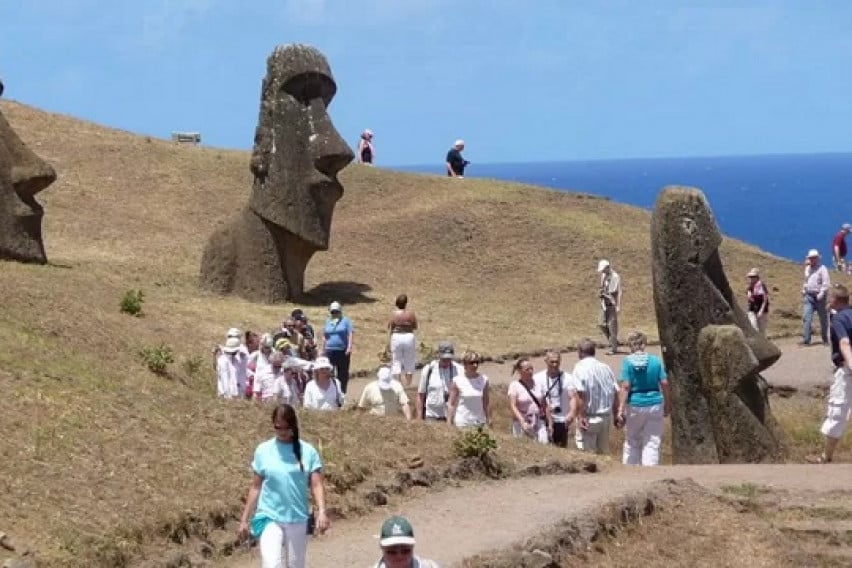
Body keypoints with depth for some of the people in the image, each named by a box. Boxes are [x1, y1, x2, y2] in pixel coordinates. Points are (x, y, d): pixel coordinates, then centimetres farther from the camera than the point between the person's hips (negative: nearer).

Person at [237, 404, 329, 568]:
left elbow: (316, 485, -4)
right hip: (270, 518, -1)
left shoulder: (307, 451, -1)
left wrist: (322, 511, -20)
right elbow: (256, 487, 6)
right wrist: (244, 519, 5)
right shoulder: (263, 451, -1)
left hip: (298, 520, 1)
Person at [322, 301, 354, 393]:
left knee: (343, 373, 2)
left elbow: (350, 334, -4)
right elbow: (324, 336, 20)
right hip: (330, 350, 3)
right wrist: (323, 349, 17)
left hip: (343, 351, -3)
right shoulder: (328, 322, 14)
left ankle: (342, 392, 10)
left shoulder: (345, 321, 3)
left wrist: (349, 347, -14)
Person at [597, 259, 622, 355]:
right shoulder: (603, 276, 12)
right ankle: (613, 341, 22)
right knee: (602, 324, 4)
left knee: (612, 325, -4)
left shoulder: (615, 277, -11)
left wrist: (618, 306, -17)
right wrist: (600, 293, 3)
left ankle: (613, 348, 2)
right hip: (604, 304, 7)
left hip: (612, 304, -7)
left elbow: (619, 292, -13)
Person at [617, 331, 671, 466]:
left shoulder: (628, 361, -7)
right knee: (652, 443, 5)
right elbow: (664, 384, -1)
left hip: (634, 405, -1)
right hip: (655, 404, 1)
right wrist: (668, 404, 10)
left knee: (632, 442, 13)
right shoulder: (656, 360, 0)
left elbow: (625, 387, -13)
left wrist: (621, 409, -13)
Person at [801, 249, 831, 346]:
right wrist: (804, 290, 14)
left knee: (823, 318, 6)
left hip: (819, 296, -5)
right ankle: (806, 339, -12)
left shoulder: (822, 268, -6)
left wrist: (821, 294, -21)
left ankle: (825, 339, 18)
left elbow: (826, 282, -13)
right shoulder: (808, 268, 15)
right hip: (809, 295, 5)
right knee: (807, 318, -7)